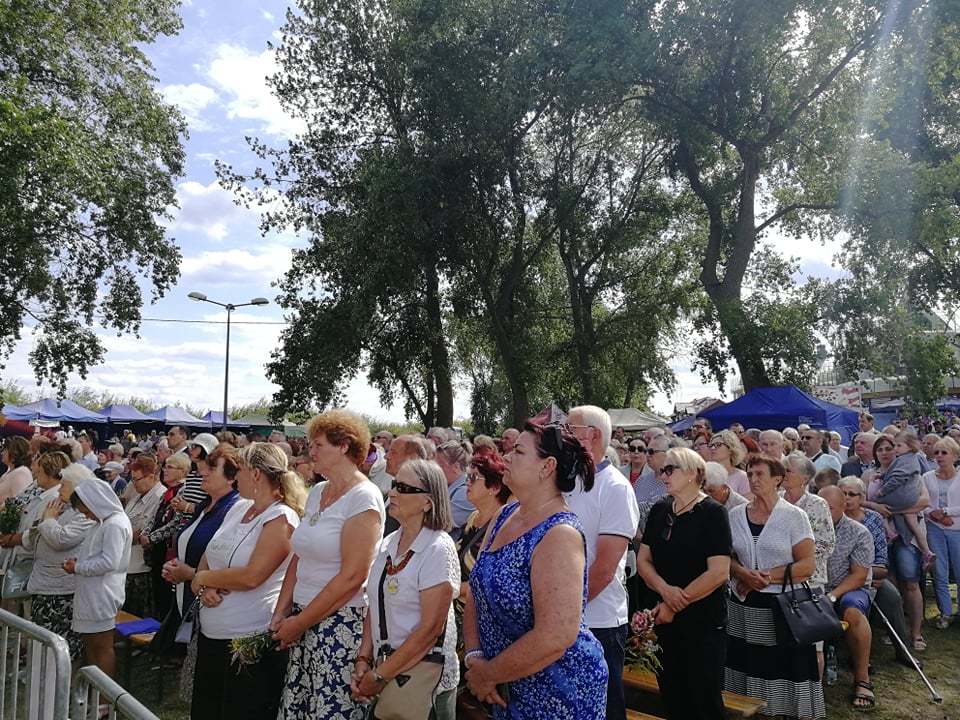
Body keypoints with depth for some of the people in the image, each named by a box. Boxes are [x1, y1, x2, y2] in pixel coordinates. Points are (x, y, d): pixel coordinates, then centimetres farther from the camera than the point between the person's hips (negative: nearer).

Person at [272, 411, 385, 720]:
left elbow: (352, 577, -18)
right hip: (303, 621, 7)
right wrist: (281, 613, 3)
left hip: (340, 623, -7)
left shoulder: (363, 497, -14)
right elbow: (299, 558, 11)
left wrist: (300, 622, -12)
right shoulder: (317, 491, 9)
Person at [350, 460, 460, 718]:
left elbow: (431, 629, -20)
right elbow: (375, 608, 9)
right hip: (384, 671, 6)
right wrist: (363, 660, -4)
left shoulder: (438, 549, -17)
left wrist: (379, 676, -15)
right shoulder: (387, 544, 4)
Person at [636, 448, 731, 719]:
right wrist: (665, 590, -14)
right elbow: (643, 559, 5)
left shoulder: (713, 513, -11)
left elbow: (719, 572, -17)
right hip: (663, 619, 5)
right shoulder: (659, 510, 5)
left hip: (703, 623, -5)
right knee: (671, 697, 15)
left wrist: (676, 605, -15)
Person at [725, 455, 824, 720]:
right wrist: (745, 574, -12)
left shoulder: (794, 516, -3)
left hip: (782, 608, -3)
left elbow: (807, 566, -8)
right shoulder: (735, 515, 6)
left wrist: (767, 577, -15)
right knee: (747, 667, 6)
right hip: (742, 608, 3)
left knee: (784, 674, 0)